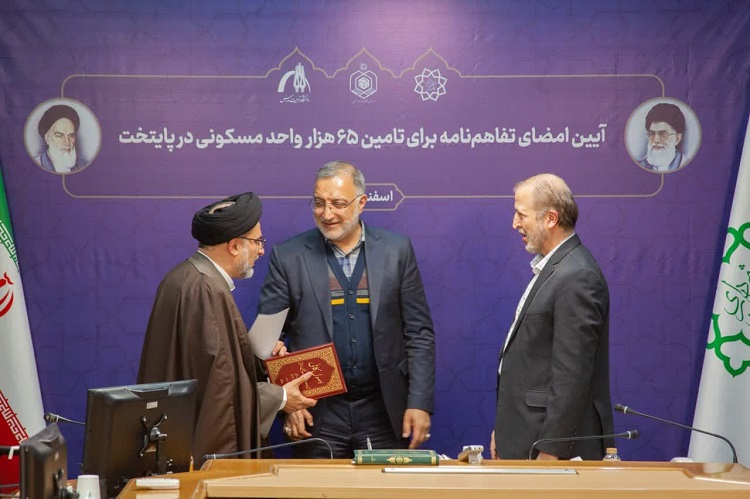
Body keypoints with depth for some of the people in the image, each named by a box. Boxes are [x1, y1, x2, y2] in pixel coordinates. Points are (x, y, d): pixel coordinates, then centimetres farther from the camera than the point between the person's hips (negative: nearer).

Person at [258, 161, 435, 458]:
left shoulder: (397, 251, 3)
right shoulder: (288, 257, 0)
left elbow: (419, 332, 4)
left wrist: (420, 403, -3)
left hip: (384, 412, 1)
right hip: (317, 415, -1)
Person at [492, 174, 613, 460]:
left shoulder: (577, 278, -18)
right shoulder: (549, 267, 14)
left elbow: (571, 375, -21)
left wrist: (552, 450, -21)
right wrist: (503, 430, 18)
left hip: (556, 443, -9)